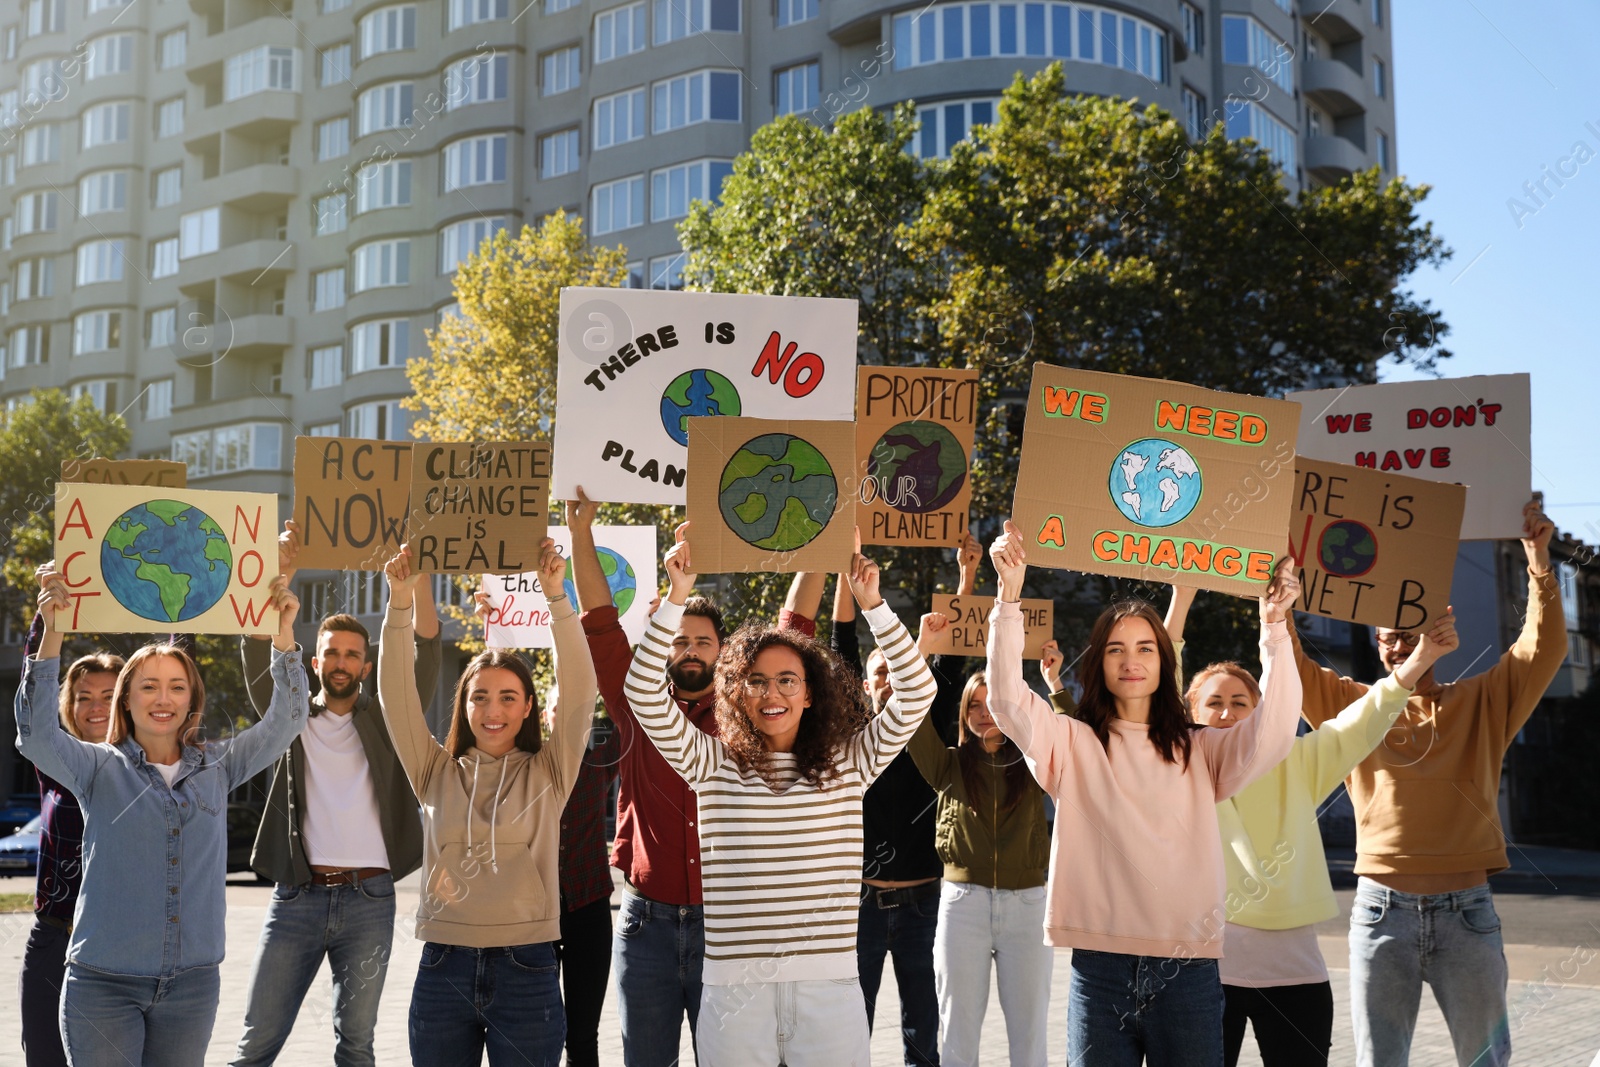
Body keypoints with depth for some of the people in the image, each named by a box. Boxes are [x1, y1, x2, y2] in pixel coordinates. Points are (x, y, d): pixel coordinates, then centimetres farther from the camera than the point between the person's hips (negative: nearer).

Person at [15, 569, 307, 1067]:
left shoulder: (216, 767, 6)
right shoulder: (99, 768, 0)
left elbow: (284, 723, -1)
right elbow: (37, 736, -15)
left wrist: (284, 634, -13)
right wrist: (52, 634, -25)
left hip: (192, 983, 2)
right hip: (104, 983, -2)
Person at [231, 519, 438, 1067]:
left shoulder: (383, 721, 10)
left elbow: (427, 656, -2)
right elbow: (258, 653, -4)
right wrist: (279, 574, -18)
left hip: (369, 898, 0)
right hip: (297, 896, 0)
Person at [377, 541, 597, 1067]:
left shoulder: (548, 773, 3)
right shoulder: (438, 774, 7)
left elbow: (579, 691, -9)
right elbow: (397, 697, -2)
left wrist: (556, 598, -17)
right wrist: (401, 605, -12)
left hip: (526, 969, -2)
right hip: (444, 967, 2)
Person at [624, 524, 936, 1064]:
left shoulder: (848, 764, 6)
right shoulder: (713, 765, 5)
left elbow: (916, 690, 0)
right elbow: (645, 693, -3)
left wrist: (872, 605, -7)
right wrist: (677, 598, -9)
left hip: (829, 984, 0)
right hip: (734, 986, 0)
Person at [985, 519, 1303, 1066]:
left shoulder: (1200, 751, 9)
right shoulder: (1073, 745, 6)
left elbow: (1272, 736, -7)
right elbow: (1008, 701, -9)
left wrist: (1273, 629, -14)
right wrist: (1010, 593, -17)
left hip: (1187, 970, 1)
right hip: (1101, 966, -1)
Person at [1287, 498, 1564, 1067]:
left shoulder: (1481, 703, 8)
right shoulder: (1356, 706, 9)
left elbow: (1543, 648, -1)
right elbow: (1290, 665, 2)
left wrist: (1539, 562, -11)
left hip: (1466, 911, 0)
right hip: (1382, 908, 0)